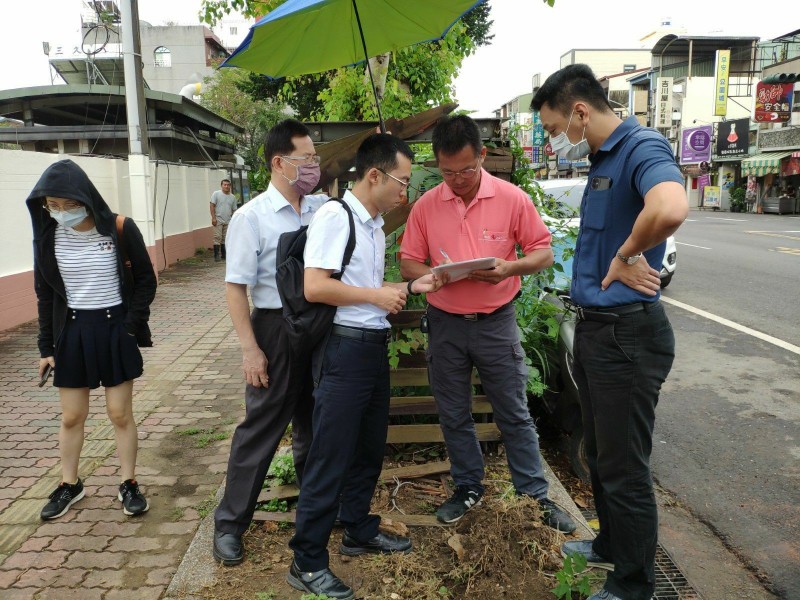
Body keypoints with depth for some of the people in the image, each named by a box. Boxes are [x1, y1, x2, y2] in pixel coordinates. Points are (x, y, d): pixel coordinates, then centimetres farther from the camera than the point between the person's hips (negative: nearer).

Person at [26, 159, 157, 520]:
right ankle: (69, 485, 31)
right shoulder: (48, 235, -3)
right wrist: (46, 346, 5)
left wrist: (131, 326, -12)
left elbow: (146, 280, -4)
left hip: (115, 329, -2)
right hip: (72, 331, 3)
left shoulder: (120, 229, -12)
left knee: (120, 413, 5)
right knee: (71, 417, 11)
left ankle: (128, 484, 21)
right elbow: (45, 293, 5)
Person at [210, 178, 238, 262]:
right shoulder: (216, 194, -1)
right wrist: (213, 217, -14)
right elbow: (212, 205, -6)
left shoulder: (233, 197, 12)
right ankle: (217, 255, -5)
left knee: (225, 238, 9)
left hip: (228, 221, 5)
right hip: (218, 220, -4)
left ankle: (224, 255, 16)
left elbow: (234, 210, 15)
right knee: (218, 237, -7)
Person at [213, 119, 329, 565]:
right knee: (262, 428, 5)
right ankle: (230, 523, 22)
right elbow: (236, 286, -11)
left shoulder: (324, 208, 3)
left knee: (315, 423, 19)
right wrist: (250, 348, -14)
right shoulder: (252, 217, -10)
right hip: (277, 330, -5)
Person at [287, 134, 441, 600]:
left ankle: (359, 531, 38)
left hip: (376, 347, 9)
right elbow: (315, 287, -20)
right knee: (331, 455, -1)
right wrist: (377, 295, -14)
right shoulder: (335, 216, -13)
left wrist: (411, 287, 6)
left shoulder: (376, 226, 13)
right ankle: (308, 562, 14)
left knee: (369, 447, 19)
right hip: (346, 348, -9)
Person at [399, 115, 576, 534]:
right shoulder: (425, 206, -2)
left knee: (514, 415, 7)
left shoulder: (512, 199, -7)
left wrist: (510, 267, -22)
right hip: (445, 323, 3)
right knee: (454, 416, 14)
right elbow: (408, 263, 3)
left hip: (496, 322, -2)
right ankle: (468, 488, 32)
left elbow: (543, 251, -2)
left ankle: (535, 496, 21)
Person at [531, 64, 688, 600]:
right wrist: (619, 263, -7)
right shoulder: (603, 159, 12)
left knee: (624, 468, 4)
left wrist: (627, 255, -23)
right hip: (594, 328, 10)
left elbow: (670, 208, -40)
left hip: (628, 334, -10)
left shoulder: (643, 148, -18)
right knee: (599, 453, 23)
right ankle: (611, 546, 44)